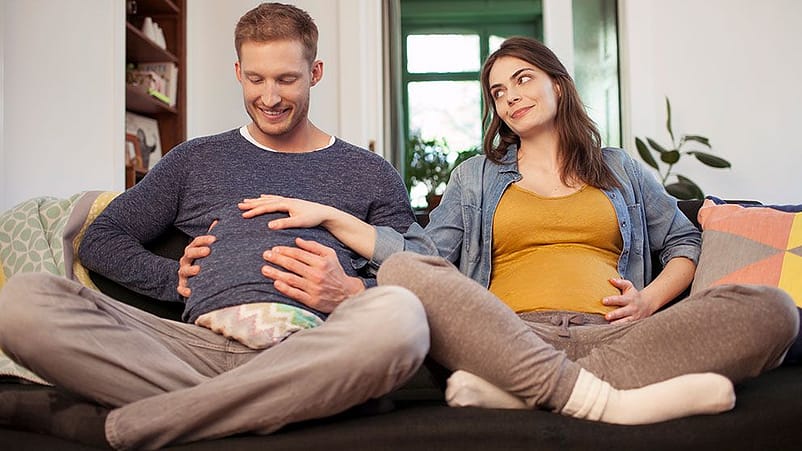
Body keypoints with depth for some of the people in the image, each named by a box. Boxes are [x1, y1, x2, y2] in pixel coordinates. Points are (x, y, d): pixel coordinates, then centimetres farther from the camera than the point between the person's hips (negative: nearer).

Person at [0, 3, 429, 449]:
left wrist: (352, 292, -6)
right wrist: (178, 278, 8)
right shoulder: (196, 160, 25)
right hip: (204, 342, 2)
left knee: (402, 318, -37)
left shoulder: (372, 175, 21)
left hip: (310, 350, -1)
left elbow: (415, 286, 14)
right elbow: (100, 239, 24)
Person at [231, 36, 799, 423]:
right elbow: (423, 253, 13)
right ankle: (606, 401, -40)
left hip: (611, 335, 2)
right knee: (401, 274, -30)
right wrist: (329, 215, 5)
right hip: (510, 335, -1)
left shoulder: (619, 169, 26)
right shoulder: (476, 177, 24)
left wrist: (650, 299, 5)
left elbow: (684, 242, 26)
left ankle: (519, 389, -38)